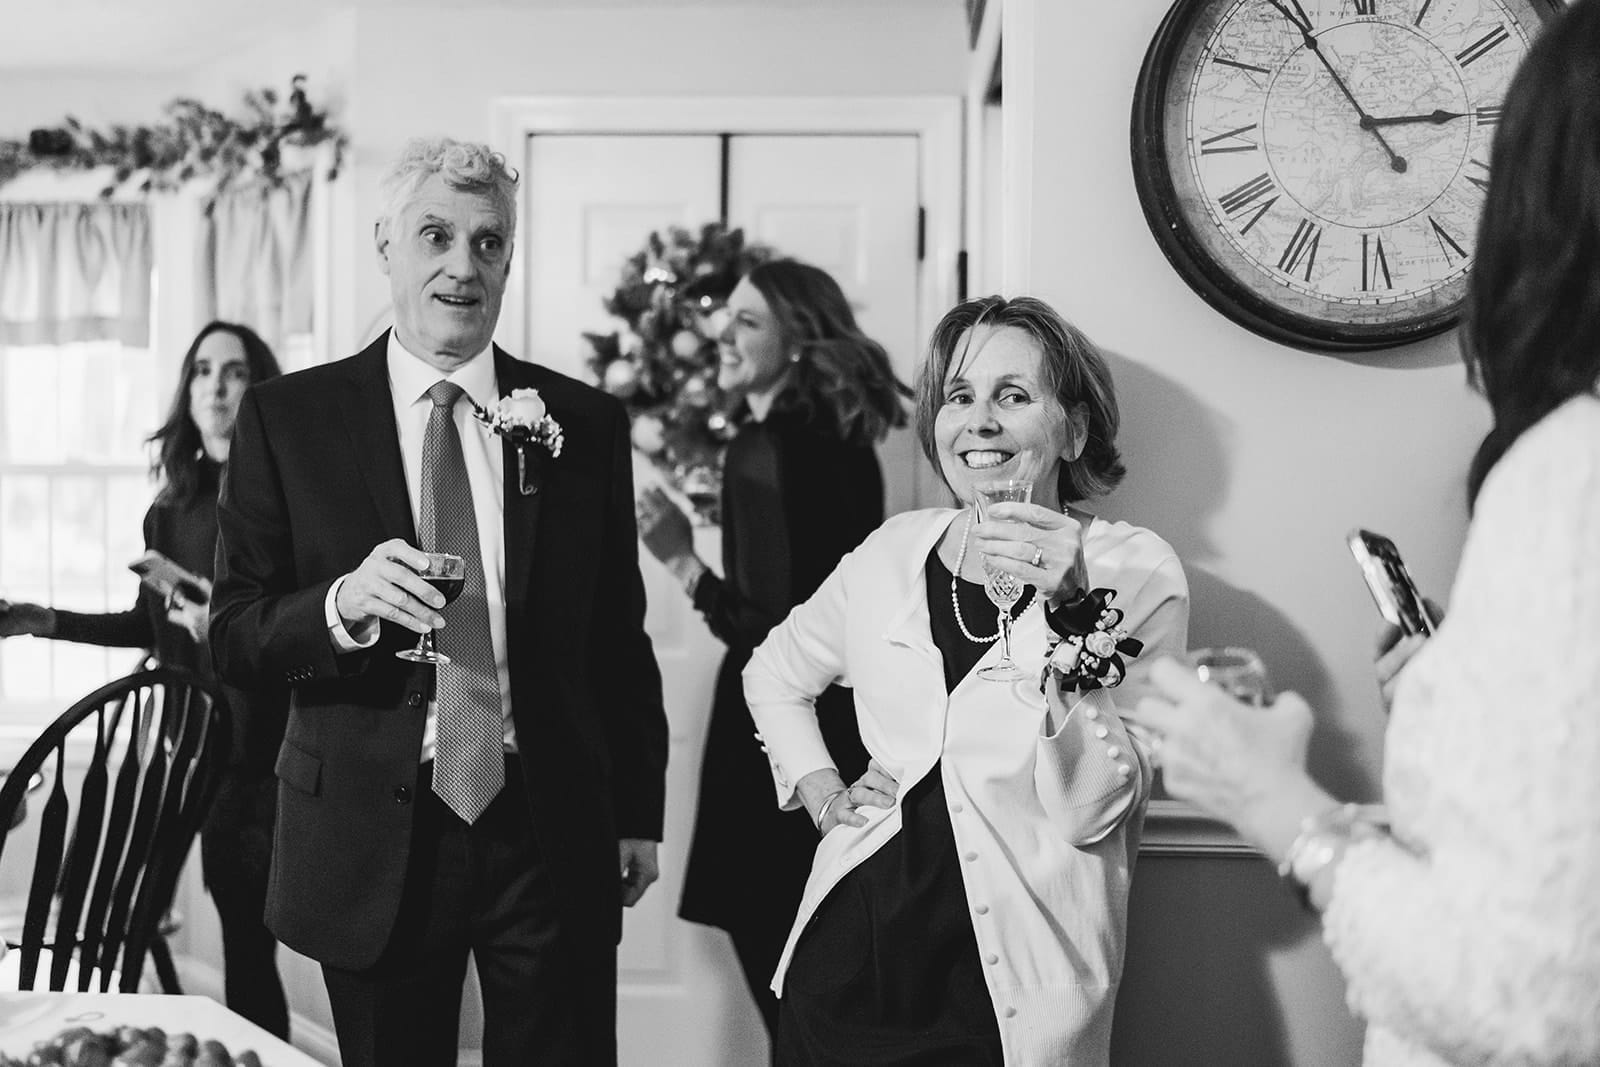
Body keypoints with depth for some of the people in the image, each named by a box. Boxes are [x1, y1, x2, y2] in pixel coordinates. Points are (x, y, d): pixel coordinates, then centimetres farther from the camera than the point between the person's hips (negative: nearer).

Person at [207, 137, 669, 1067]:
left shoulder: (585, 424, 4)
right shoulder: (290, 418, 0)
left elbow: (621, 637, 8)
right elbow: (234, 641, -1)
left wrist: (640, 816, 9)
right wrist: (344, 604, -21)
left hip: (554, 834, 1)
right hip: (373, 843, -1)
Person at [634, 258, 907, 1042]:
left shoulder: (765, 449, -18)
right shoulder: (844, 444, 8)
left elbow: (771, 632, -22)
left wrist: (682, 560, -22)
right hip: (845, 728, 9)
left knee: (778, 961, 2)